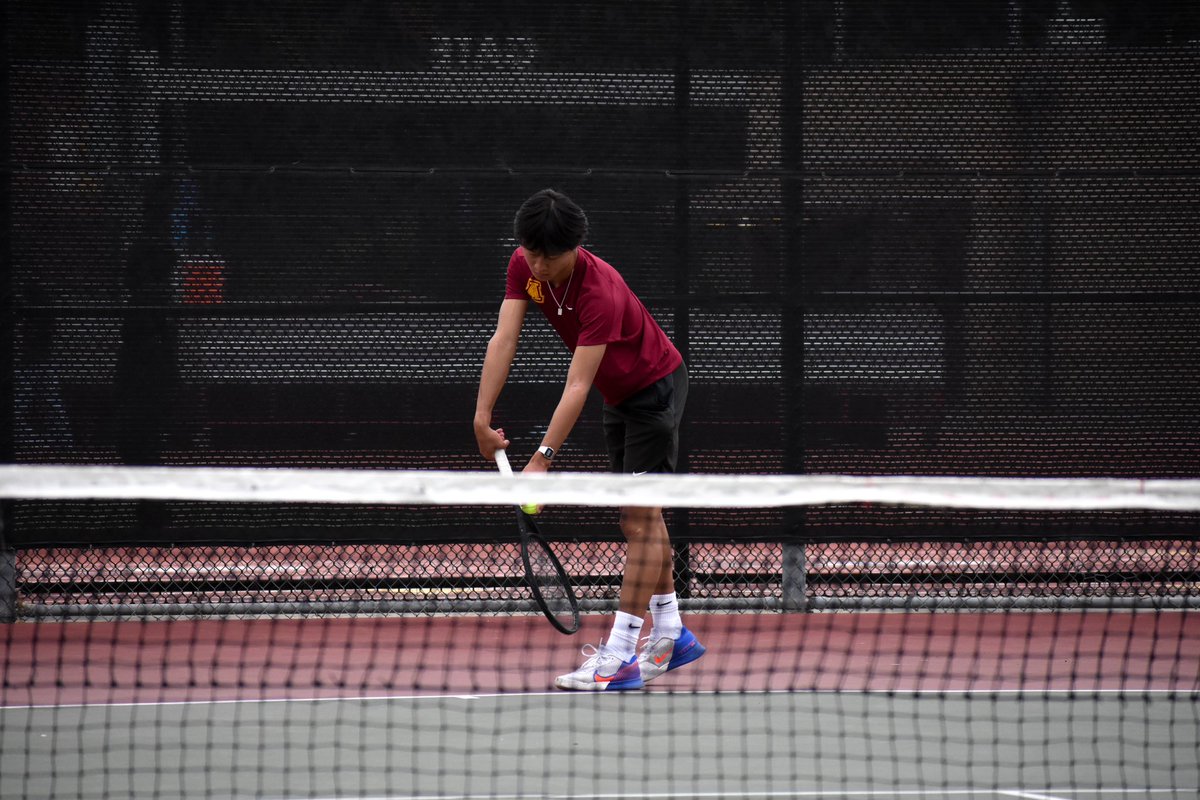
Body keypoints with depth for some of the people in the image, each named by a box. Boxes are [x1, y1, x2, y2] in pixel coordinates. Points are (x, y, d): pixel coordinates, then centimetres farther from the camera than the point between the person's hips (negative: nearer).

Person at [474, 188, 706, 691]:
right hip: (620, 395, 9)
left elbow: (577, 385, -37)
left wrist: (543, 458, -41)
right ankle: (671, 637, 26)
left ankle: (619, 659, -17)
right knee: (642, 517, 15)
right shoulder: (525, 267, -13)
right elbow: (504, 339, -16)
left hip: (657, 388, -9)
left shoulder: (601, 294, -36)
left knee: (639, 517, -12)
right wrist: (483, 418, -25)